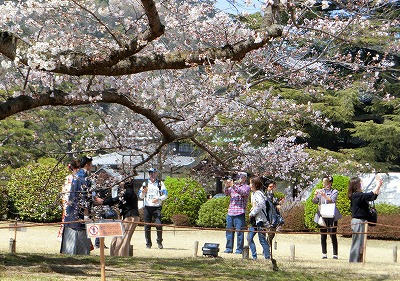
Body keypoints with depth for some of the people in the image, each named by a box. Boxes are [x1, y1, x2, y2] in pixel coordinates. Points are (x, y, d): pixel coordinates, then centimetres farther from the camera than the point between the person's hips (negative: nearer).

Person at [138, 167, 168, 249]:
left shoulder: (160, 183, 10)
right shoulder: (145, 183, 15)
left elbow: (165, 195, 4)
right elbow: (141, 196, 12)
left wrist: (158, 199, -13)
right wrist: (143, 192, -10)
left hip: (157, 207, -2)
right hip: (147, 207, 2)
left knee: (159, 225, -14)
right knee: (147, 226, 0)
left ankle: (159, 242, 1)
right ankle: (148, 243, 10)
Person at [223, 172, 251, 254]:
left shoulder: (246, 187, 4)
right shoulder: (233, 186, 19)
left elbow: (243, 193, -16)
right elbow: (226, 193, 8)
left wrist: (233, 186, -24)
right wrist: (227, 186, -12)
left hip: (240, 213, -6)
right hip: (230, 212, 6)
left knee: (239, 232, -5)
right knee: (229, 231, 7)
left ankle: (239, 249, -2)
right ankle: (229, 248, 14)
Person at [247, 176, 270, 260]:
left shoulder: (258, 194, -15)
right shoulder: (253, 193, 15)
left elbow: (260, 205, -27)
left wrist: (252, 213, -17)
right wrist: (252, 212, 8)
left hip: (260, 219, -10)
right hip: (254, 220, 10)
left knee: (262, 239, -5)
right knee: (249, 238, 8)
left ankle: (267, 257, 2)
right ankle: (254, 256, 13)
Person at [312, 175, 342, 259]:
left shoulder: (334, 192, 5)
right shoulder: (321, 191, 13)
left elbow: (332, 200, -12)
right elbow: (315, 202, 6)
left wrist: (324, 195, -25)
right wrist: (315, 195, -14)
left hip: (332, 216, -3)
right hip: (322, 216, 3)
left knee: (333, 235, -7)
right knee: (323, 236, 3)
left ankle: (335, 254, -3)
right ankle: (324, 254, 10)